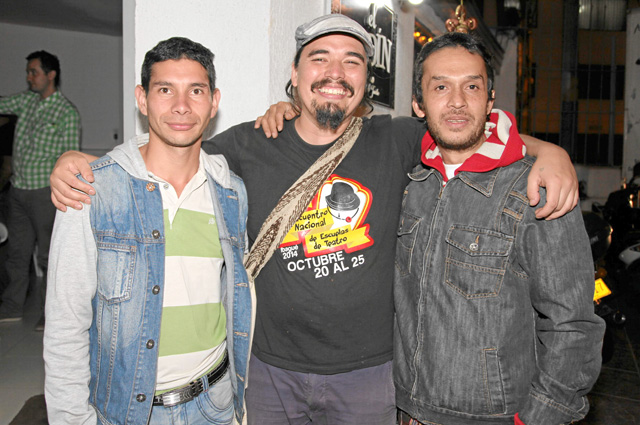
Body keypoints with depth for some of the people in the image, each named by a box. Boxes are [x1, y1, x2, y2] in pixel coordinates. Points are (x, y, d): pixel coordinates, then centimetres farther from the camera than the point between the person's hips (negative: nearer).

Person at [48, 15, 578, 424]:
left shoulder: (394, 142, -6)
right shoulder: (249, 146, -4)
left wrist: (549, 151, -16)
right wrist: (79, 161, -8)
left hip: (367, 372, 0)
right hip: (271, 370, 1)